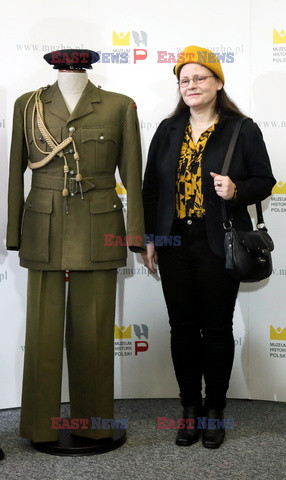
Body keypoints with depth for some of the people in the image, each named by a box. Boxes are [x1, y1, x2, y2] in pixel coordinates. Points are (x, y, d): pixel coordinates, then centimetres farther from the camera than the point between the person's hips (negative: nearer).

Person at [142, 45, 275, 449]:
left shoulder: (243, 130, 0)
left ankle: (215, 411, 20)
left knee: (217, 327, 5)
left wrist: (237, 191, -19)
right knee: (183, 326, 7)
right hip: (175, 244, 3)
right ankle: (190, 408, 22)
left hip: (219, 245, -3)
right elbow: (151, 187, 10)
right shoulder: (168, 130, 10)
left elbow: (264, 181, 2)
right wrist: (150, 239, 6)